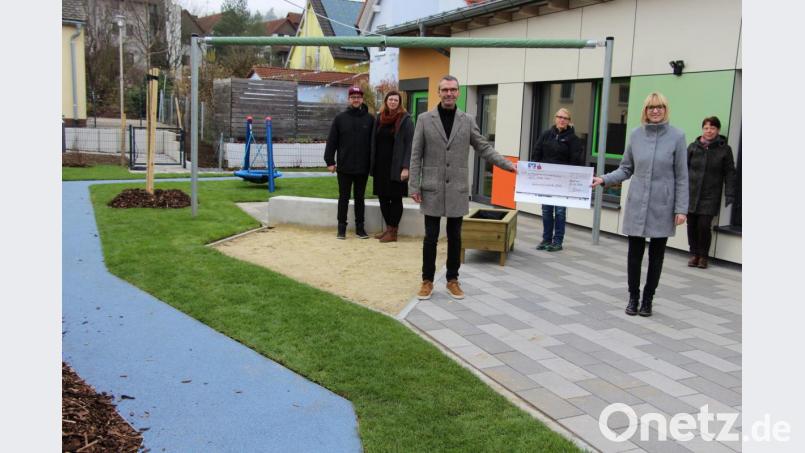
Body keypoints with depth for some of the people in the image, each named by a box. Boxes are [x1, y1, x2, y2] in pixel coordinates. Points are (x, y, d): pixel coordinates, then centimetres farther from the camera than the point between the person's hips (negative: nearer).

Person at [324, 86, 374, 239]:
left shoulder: (370, 119, 2)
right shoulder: (340, 118, 1)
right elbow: (331, 141, 1)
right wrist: (330, 161, -5)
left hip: (363, 168, 1)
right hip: (344, 167, 0)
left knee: (360, 198, 10)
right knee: (343, 198, 6)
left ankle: (360, 227, 18)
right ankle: (341, 227, 14)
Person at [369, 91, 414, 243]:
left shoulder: (405, 119, -6)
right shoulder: (379, 118, 10)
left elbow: (409, 144, -11)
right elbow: (374, 142, 12)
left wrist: (405, 167, -17)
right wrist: (372, 165, 7)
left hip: (395, 167, -5)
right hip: (381, 166, 6)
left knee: (395, 198, 1)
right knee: (382, 197, 9)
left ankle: (393, 231, 9)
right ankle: (388, 227, 22)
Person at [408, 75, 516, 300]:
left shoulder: (468, 121, 5)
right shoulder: (424, 119, 0)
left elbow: (484, 148, 7)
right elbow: (416, 155, -1)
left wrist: (508, 164, -3)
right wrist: (414, 186, -5)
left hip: (457, 190, 2)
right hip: (432, 189, -1)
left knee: (455, 238, 8)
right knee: (431, 237, 4)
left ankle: (452, 280, 21)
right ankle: (427, 281, 17)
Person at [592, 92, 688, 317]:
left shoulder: (676, 136, -5)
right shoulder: (636, 135, 2)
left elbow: (681, 176, -4)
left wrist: (681, 208, -6)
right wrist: (604, 179, -5)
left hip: (662, 207, -1)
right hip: (637, 205, 2)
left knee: (656, 255, 9)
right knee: (635, 253, 6)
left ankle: (648, 299, 23)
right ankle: (633, 297, 22)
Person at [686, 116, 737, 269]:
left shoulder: (724, 149, 2)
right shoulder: (693, 147, 5)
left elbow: (730, 174, 2)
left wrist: (730, 195, -5)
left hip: (710, 197, -2)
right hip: (691, 194, 2)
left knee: (704, 226, -7)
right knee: (692, 225, 4)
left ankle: (703, 256, 13)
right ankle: (694, 254, 21)